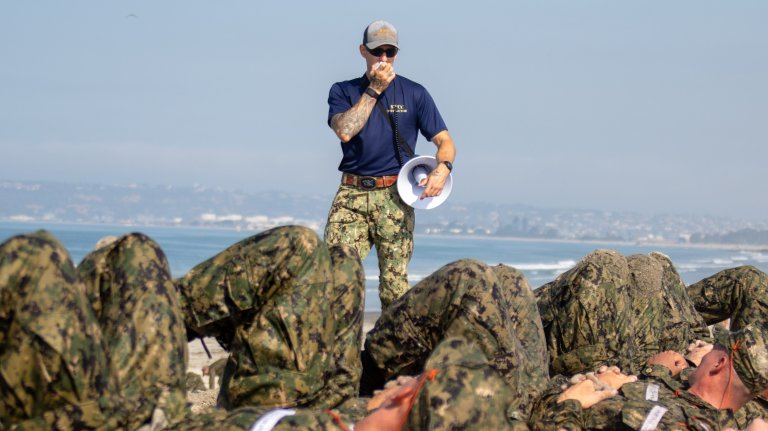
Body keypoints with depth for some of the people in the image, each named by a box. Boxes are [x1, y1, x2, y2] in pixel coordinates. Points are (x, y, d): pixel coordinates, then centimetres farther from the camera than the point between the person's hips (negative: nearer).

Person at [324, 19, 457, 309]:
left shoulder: (414, 94, 9)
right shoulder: (343, 91, 10)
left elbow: (444, 141, 7)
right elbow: (345, 131, -8)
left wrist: (442, 169, -15)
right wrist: (374, 89, -6)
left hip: (394, 197, 0)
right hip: (351, 194, 1)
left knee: (394, 280, -5)